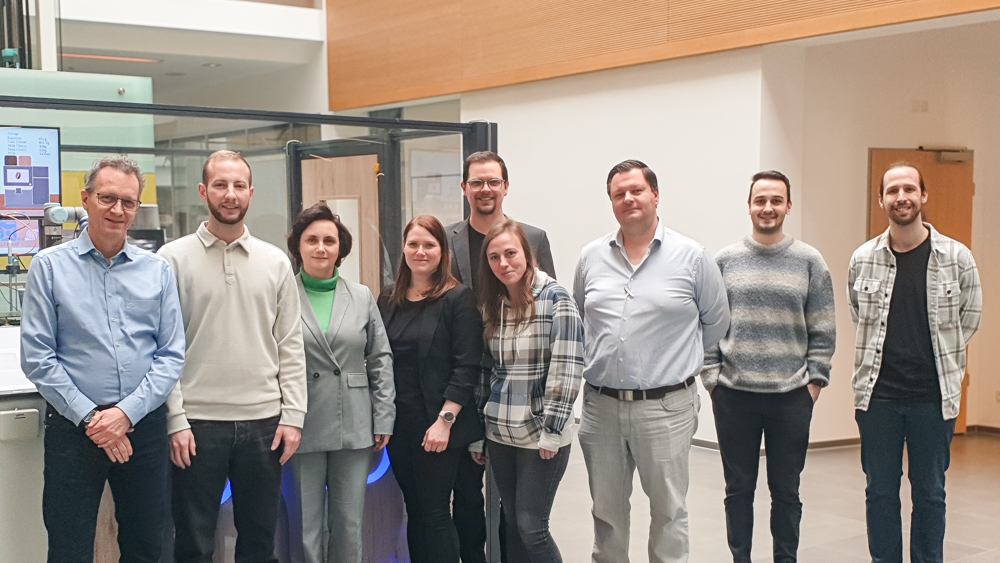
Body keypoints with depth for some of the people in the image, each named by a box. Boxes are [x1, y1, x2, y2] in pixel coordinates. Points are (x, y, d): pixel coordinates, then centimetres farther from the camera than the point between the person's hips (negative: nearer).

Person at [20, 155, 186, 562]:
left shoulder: (157, 270, 6)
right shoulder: (50, 266, -1)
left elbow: (171, 355, 2)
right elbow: (36, 357, -4)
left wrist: (127, 412, -10)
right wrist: (88, 416, -11)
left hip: (144, 425, 2)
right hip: (74, 429, -2)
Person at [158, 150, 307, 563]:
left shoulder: (276, 262, 7)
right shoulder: (174, 258, -1)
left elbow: (290, 345, 7)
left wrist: (292, 415, 0)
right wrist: (176, 420, -9)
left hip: (263, 422, 3)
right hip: (197, 423, -2)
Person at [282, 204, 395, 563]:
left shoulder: (362, 297, 9)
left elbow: (380, 360, 10)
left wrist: (384, 419, 4)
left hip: (355, 429, 3)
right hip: (302, 428, -2)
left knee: (349, 526, 8)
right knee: (305, 527, 4)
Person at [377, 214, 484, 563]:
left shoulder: (458, 299, -6)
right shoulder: (388, 300, 10)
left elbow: (467, 367, -10)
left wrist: (445, 420, -16)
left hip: (439, 428, -5)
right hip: (399, 425, 5)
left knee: (435, 514, -2)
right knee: (414, 512, 11)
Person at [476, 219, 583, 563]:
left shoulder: (555, 299, -10)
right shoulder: (492, 305, 8)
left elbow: (567, 370, -14)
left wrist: (552, 432, -15)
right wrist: (478, 431, 12)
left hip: (541, 436, -6)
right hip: (500, 435, 6)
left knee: (531, 528, -4)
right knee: (513, 525, 11)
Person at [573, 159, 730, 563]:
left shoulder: (692, 257, -2)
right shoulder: (591, 257, 7)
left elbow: (716, 322, 7)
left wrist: (675, 359, 9)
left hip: (665, 406, -3)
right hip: (601, 405, 3)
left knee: (668, 511, 5)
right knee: (606, 511, 14)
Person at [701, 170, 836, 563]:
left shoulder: (810, 262, 3)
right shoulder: (724, 261, 4)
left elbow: (823, 331, 3)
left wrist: (814, 382, -3)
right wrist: (712, 378, -2)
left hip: (791, 397, 0)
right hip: (734, 395, 1)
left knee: (786, 490, 9)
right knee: (739, 489, 9)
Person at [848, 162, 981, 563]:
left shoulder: (957, 258, -4)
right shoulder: (863, 259, 0)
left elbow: (969, 319, 8)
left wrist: (943, 368, 10)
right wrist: (882, 361, 11)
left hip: (934, 396, -1)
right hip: (878, 395, 1)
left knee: (930, 493, 9)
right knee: (880, 492, 8)